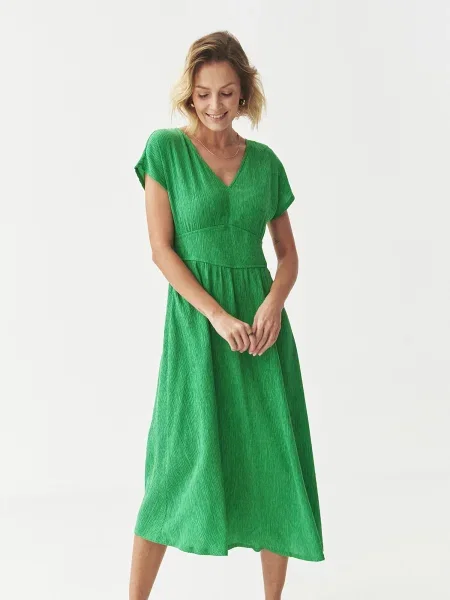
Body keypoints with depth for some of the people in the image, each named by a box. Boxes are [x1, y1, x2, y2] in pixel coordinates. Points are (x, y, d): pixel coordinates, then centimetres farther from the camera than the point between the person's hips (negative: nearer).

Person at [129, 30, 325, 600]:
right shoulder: (165, 147, -2)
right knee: (185, 459, -4)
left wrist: (273, 302, -10)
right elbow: (162, 249, -6)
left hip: (262, 318, 4)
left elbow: (288, 254, 11)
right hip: (195, 320, -3)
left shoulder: (265, 161, 8)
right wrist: (218, 315, -15)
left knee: (275, 461, 3)